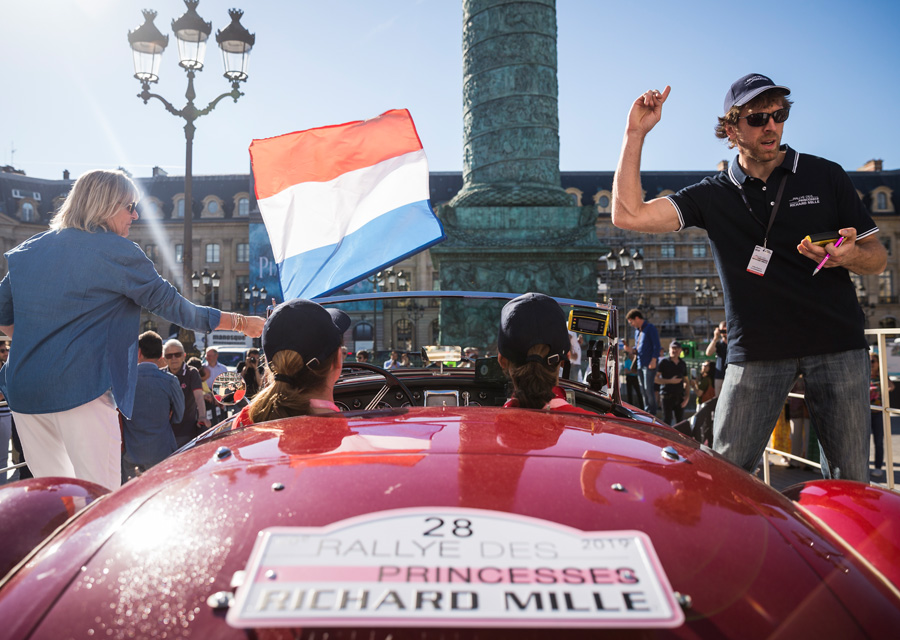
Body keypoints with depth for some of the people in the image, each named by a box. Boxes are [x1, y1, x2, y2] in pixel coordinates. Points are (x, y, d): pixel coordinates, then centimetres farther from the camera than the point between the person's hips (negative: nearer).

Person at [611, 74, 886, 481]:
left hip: (837, 344, 1)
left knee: (849, 481, 4)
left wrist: (848, 255, -14)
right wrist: (636, 133, -6)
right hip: (757, 350, -1)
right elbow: (628, 215, -7)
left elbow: (878, 259, 11)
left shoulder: (826, 177, 8)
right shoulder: (713, 196, 6)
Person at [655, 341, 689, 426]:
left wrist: (687, 396, 7)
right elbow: (656, 379, -8)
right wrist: (670, 381, -15)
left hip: (680, 396, 5)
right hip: (667, 396, -5)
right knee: (667, 421, -7)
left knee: (680, 421, 8)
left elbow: (686, 381, 18)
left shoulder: (682, 364, 14)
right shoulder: (664, 362, -2)